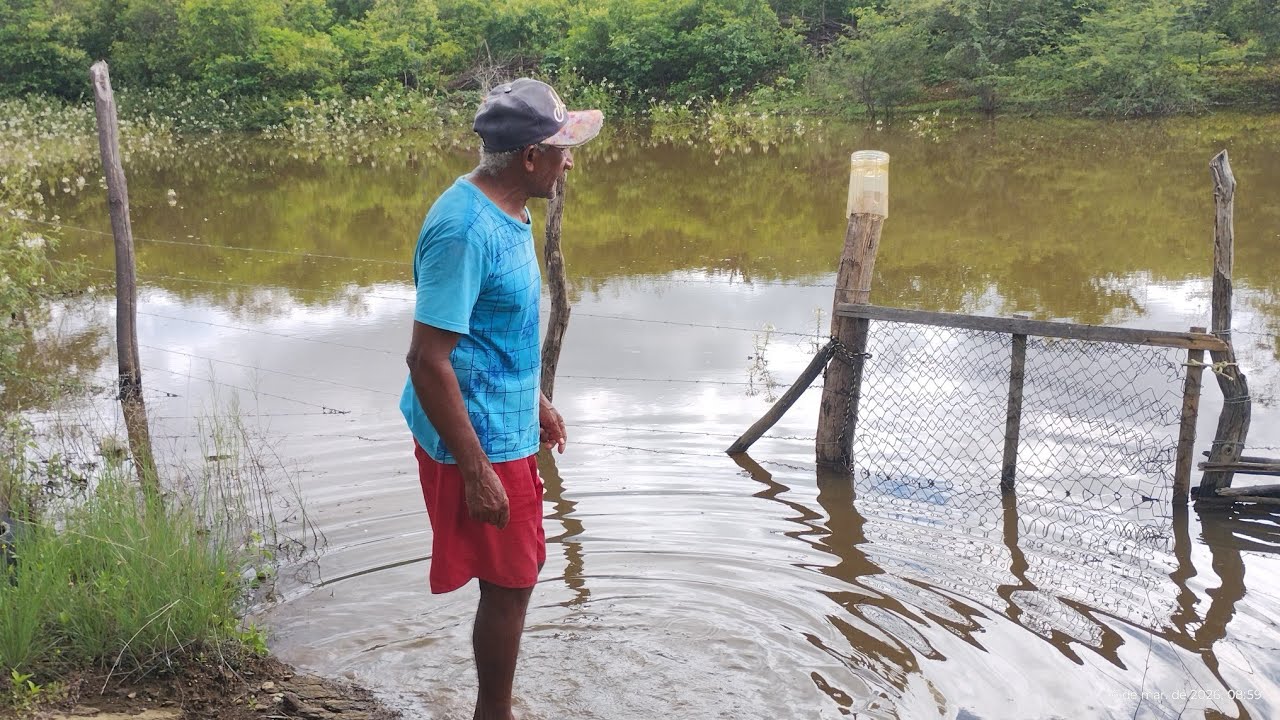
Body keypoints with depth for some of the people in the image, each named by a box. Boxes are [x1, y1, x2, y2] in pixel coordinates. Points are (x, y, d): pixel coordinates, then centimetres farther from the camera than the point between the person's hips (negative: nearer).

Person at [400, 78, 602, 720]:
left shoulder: (505, 213, 6)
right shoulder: (464, 229, -25)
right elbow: (428, 360, -26)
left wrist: (536, 401, 25)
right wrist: (476, 471, -24)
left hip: (505, 429, 10)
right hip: (480, 443, -10)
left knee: (513, 577, 20)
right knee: (508, 587, 5)